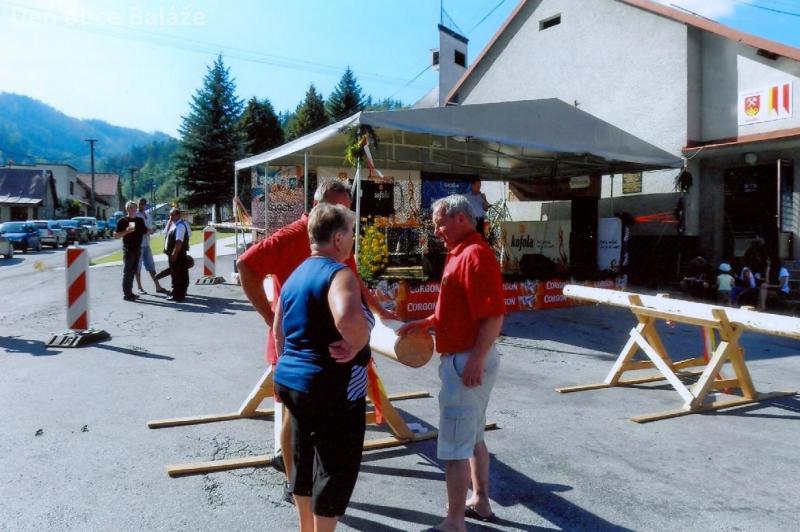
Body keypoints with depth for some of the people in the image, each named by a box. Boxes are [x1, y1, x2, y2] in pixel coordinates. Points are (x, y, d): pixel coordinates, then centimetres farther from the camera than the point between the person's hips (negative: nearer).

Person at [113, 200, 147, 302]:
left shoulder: (140, 220, 12)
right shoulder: (122, 221, -4)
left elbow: (145, 231, 22)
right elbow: (116, 235, -7)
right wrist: (126, 231, -22)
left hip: (137, 248, 6)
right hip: (128, 249, -6)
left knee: (133, 271, 11)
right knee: (127, 272, -4)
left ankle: (129, 292, 19)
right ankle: (126, 294, -1)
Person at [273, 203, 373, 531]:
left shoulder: (296, 275, 10)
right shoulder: (338, 273, -17)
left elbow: (279, 333, 18)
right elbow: (348, 317, -39)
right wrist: (358, 343, -21)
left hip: (292, 380, 9)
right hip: (332, 389, -9)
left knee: (304, 461, 22)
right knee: (335, 470, 7)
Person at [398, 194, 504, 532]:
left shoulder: (475, 254, -19)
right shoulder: (460, 253, 14)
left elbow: (494, 315, -25)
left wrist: (475, 361, -27)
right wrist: (424, 323, 14)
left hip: (467, 361, -11)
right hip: (465, 358, 11)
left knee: (454, 445, -2)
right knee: (473, 437, 21)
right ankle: (480, 502, 35)